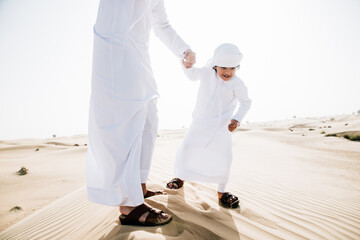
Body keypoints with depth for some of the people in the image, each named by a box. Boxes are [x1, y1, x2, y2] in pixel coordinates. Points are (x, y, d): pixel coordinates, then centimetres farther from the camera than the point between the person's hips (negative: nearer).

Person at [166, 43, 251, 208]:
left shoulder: (237, 84, -14)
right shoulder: (206, 73, -7)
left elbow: (245, 102, -1)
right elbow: (192, 75, 14)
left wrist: (237, 119, -14)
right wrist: (187, 66, -6)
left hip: (221, 126, -2)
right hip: (200, 122, 2)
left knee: (223, 157, -9)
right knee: (185, 148, 0)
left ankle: (221, 192, 13)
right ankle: (180, 178, 27)